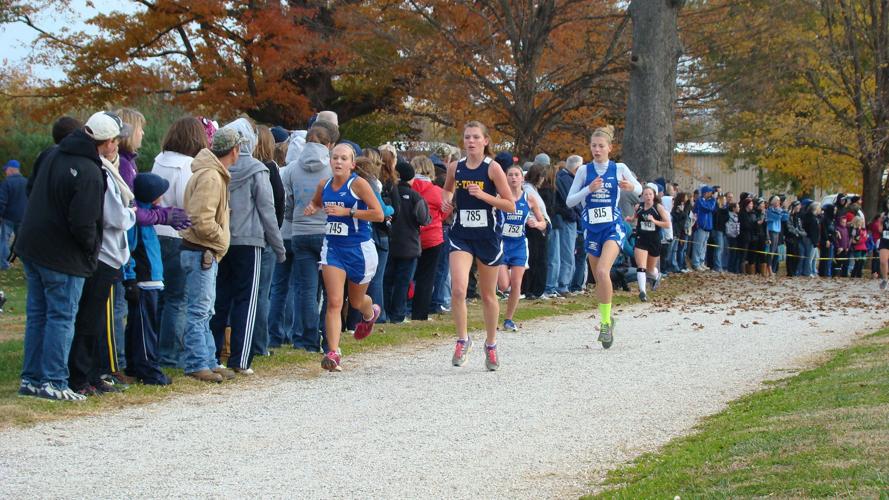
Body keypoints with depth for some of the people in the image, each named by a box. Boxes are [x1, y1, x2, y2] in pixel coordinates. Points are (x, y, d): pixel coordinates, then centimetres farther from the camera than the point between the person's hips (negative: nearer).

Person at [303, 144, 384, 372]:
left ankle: (371, 313, 56)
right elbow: (316, 202, 25)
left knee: (356, 301, 18)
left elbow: (378, 214, -16)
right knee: (334, 302, -11)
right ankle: (333, 353, -15)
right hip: (333, 248, 3)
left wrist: (347, 211, -22)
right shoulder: (324, 185, 3)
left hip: (359, 248, -3)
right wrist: (311, 208, 1)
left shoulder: (358, 184, -12)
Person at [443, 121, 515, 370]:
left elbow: (511, 206, -9)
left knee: (488, 294, 11)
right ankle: (462, 340, -1)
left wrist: (483, 195, -20)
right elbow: (447, 189, 25)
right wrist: (447, 200, 2)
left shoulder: (492, 168, -8)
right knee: (458, 290, -18)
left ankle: (491, 345, 27)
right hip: (461, 235, 2)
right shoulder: (455, 167, 2)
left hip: (488, 236, -2)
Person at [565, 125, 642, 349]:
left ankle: (606, 322, -16)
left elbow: (639, 190, 9)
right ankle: (607, 319, 29)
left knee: (602, 271, -24)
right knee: (598, 279, 10)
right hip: (592, 229, 3)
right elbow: (570, 201, 0)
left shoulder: (619, 169, -1)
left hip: (613, 228, -3)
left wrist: (631, 187, -15)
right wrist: (589, 189, -16)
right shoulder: (584, 171, 2)